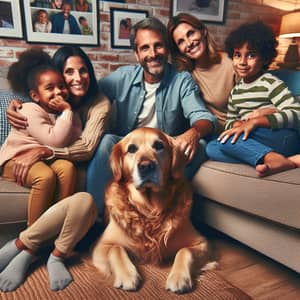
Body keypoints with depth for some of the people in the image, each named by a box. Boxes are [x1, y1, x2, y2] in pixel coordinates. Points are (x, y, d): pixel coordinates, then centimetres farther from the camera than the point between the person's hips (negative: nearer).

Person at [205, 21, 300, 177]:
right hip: (256, 141, 7)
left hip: (285, 139, -7)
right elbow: (229, 122, 20)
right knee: (212, 148, -18)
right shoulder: (235, 91, 17)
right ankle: (270, 158, -28)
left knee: (226, 140, -24)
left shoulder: (271, 83, -4)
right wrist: (237, 124, -5)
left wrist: (256, 121, -24)